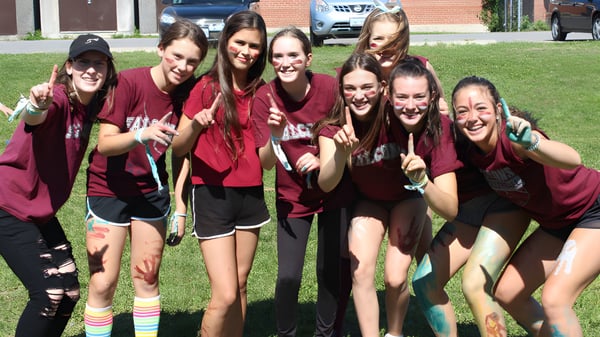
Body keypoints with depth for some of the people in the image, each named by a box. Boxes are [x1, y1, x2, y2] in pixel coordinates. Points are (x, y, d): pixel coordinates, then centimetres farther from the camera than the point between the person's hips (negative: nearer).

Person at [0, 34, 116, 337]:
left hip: (41, 212, 8)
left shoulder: (92, 105, -1)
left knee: (70, 292, 10)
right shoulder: (58, 98, -23)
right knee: (49, 294, -13)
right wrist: (37, 106, -69)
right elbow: (33, 119, -45)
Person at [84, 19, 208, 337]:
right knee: (102, 283, -1)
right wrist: (141, 135, -40)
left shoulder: (188, 93, -7)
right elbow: (105, 143, -23)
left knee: (147, 278, 10)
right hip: (109, 190, -3)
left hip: (151, 192, 4)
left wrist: (180, 207, -2)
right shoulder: (128, 82, -19)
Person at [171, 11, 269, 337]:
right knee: (225, 295, -8)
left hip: (250, 195, 5)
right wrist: (195, 125, -26)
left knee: (240, 287, 12)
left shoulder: (260, 92, 4)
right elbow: (178, 148, -6)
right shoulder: (207, 87, -9)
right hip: (212, 195, -5)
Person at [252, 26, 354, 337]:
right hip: (292, 198, 0)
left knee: (330, 272, 8)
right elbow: (266, 163, -17)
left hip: (334, 193, 0)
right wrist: (275, 135, -37)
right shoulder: (265, 98, -15)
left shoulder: (330, 88, -18)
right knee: (288, 276, -6)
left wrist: (323, 159, -24)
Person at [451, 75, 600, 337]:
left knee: (554, 299, -21)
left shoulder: (512, 138, -30)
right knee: (506, 293, 6)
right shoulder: (472, 151, -9)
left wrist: (531, 142, -64)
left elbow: (573, 160, -48)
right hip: (556, 224, 8)